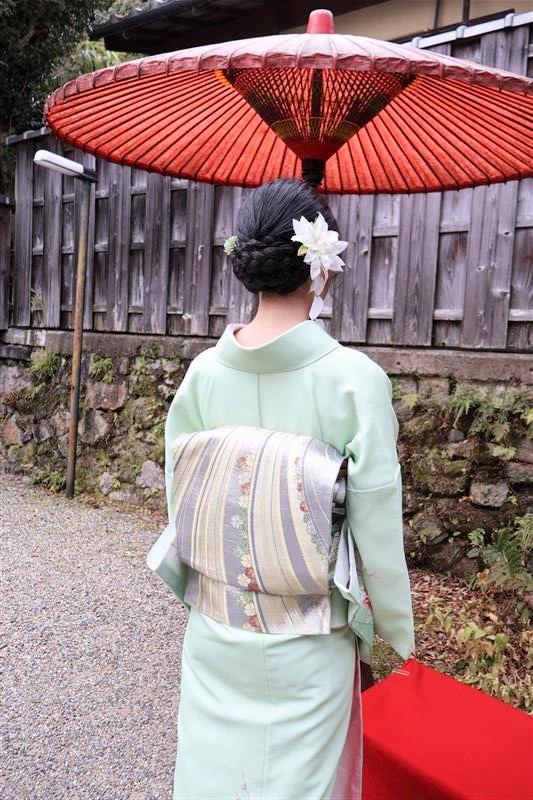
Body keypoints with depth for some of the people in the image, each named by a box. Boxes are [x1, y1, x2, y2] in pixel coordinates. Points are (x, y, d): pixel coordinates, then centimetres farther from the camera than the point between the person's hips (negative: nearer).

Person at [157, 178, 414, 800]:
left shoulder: (205, 371, -10)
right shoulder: (354, 378, -21)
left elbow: (181, 497, 0)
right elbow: (377, 525, -15)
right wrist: (395, 629, 2)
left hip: (214, 632, 4)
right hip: (305, 640, -3)